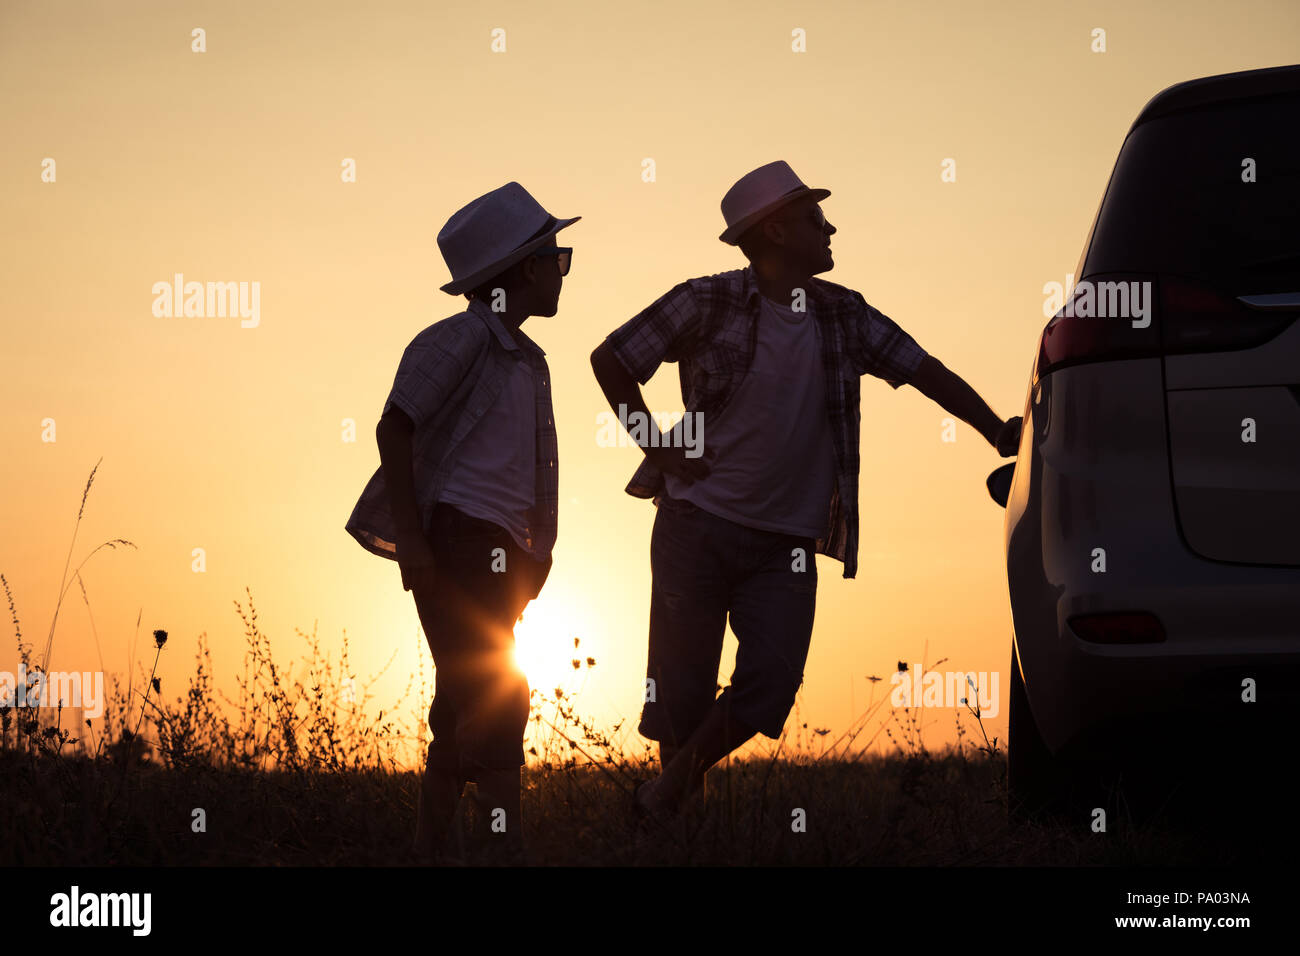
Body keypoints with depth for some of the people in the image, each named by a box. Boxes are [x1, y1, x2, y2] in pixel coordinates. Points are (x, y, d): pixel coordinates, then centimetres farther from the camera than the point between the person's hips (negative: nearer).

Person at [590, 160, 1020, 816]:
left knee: (771, 682, -11)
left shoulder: (843, 315, 9)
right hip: (698, 523, -3)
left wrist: (996, 431, -2)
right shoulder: (708, 304, -4)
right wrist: (655, 447, -4)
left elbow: (923, 370, 8)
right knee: (682, 683, 0)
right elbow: (610, 359, 3)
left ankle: (670, 788, 10)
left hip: (786, 545, 3)